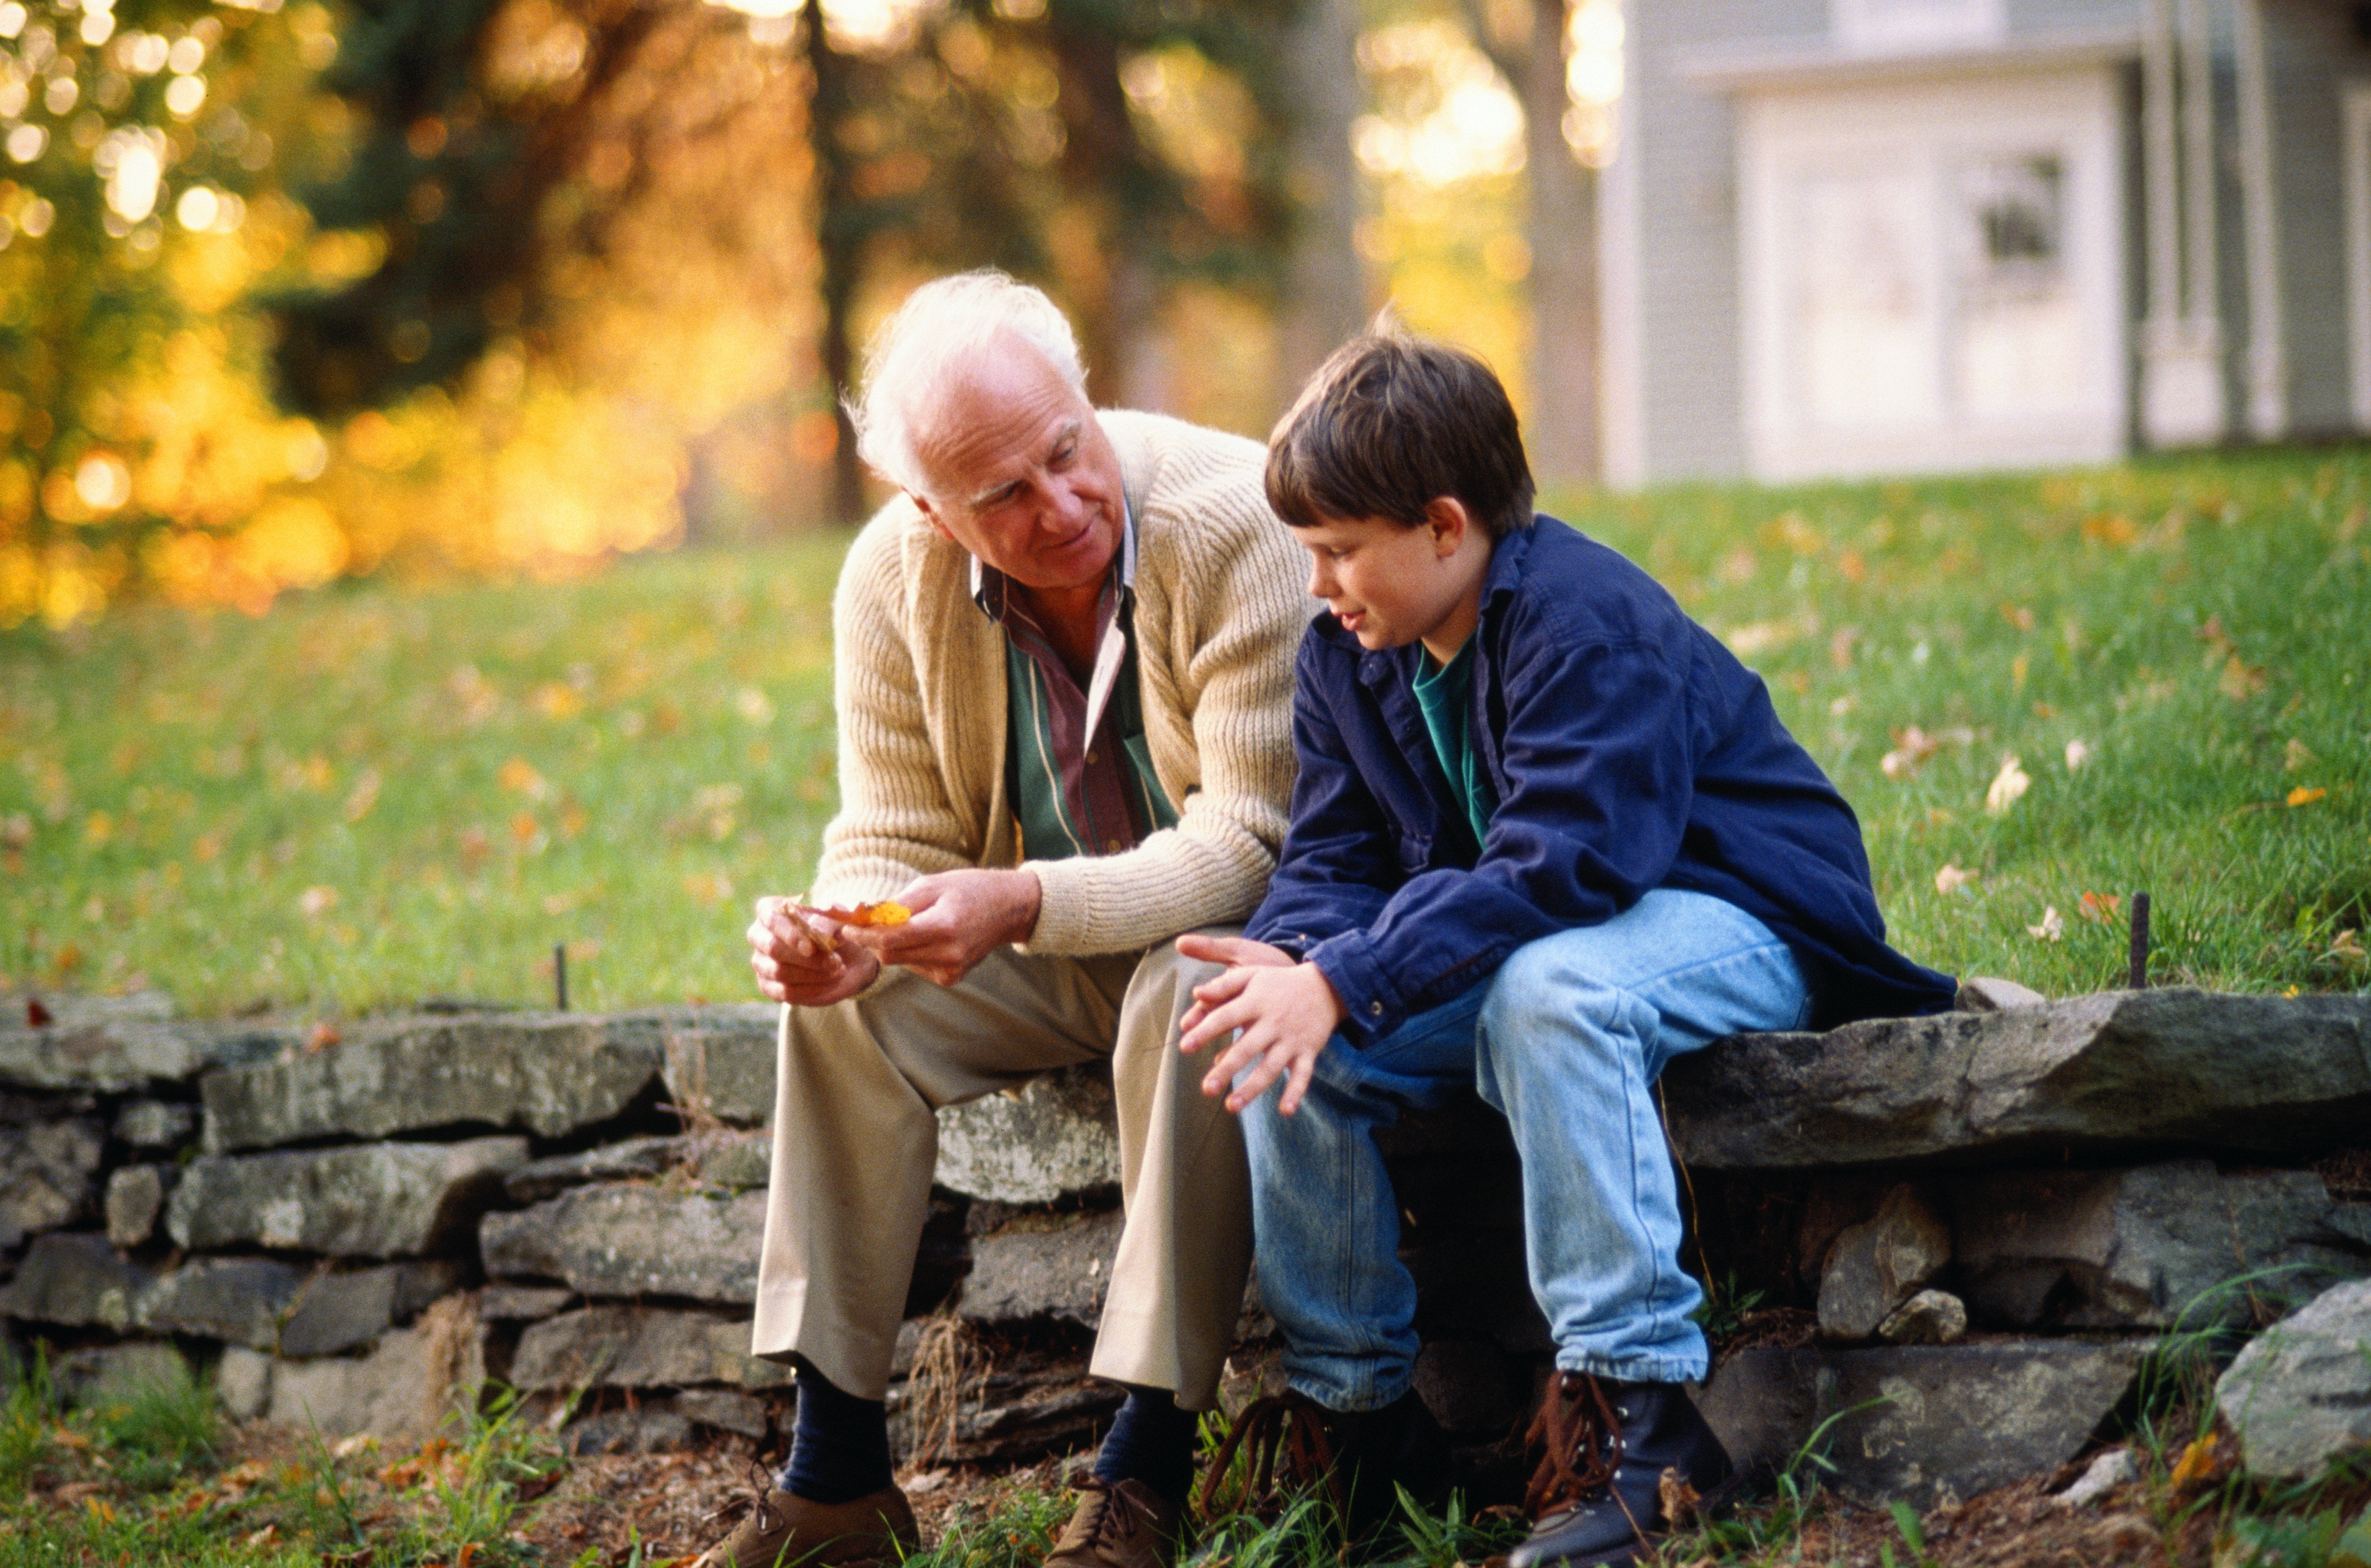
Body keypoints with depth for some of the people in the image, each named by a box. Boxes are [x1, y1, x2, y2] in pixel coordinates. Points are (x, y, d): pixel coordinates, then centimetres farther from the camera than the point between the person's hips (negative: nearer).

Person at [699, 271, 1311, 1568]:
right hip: (1053, 952, 5)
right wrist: (837, 936, -29)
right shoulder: (893, 578, -10)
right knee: (842, 1003, -17)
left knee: (1196, 989, -36)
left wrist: (1026, 905, -41)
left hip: (1231, 928, -5)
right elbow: (895, 842, -3)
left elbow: (1254, 842, -28)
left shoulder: (1234, 524, -25)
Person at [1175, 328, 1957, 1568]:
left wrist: (1341, 983, -39)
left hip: (1737, 923, -8)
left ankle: (1634, 1403, -36)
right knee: (1284, 1039, -13)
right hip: (1526, 943, 8)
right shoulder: (1347, 656, 2)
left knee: (1548, 990, -40)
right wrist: (1292, 960, -25)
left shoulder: (1587, 625, -25)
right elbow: (1332, 864, 0)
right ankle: (1351, 1404, -2)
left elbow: (1558, 868, -33)